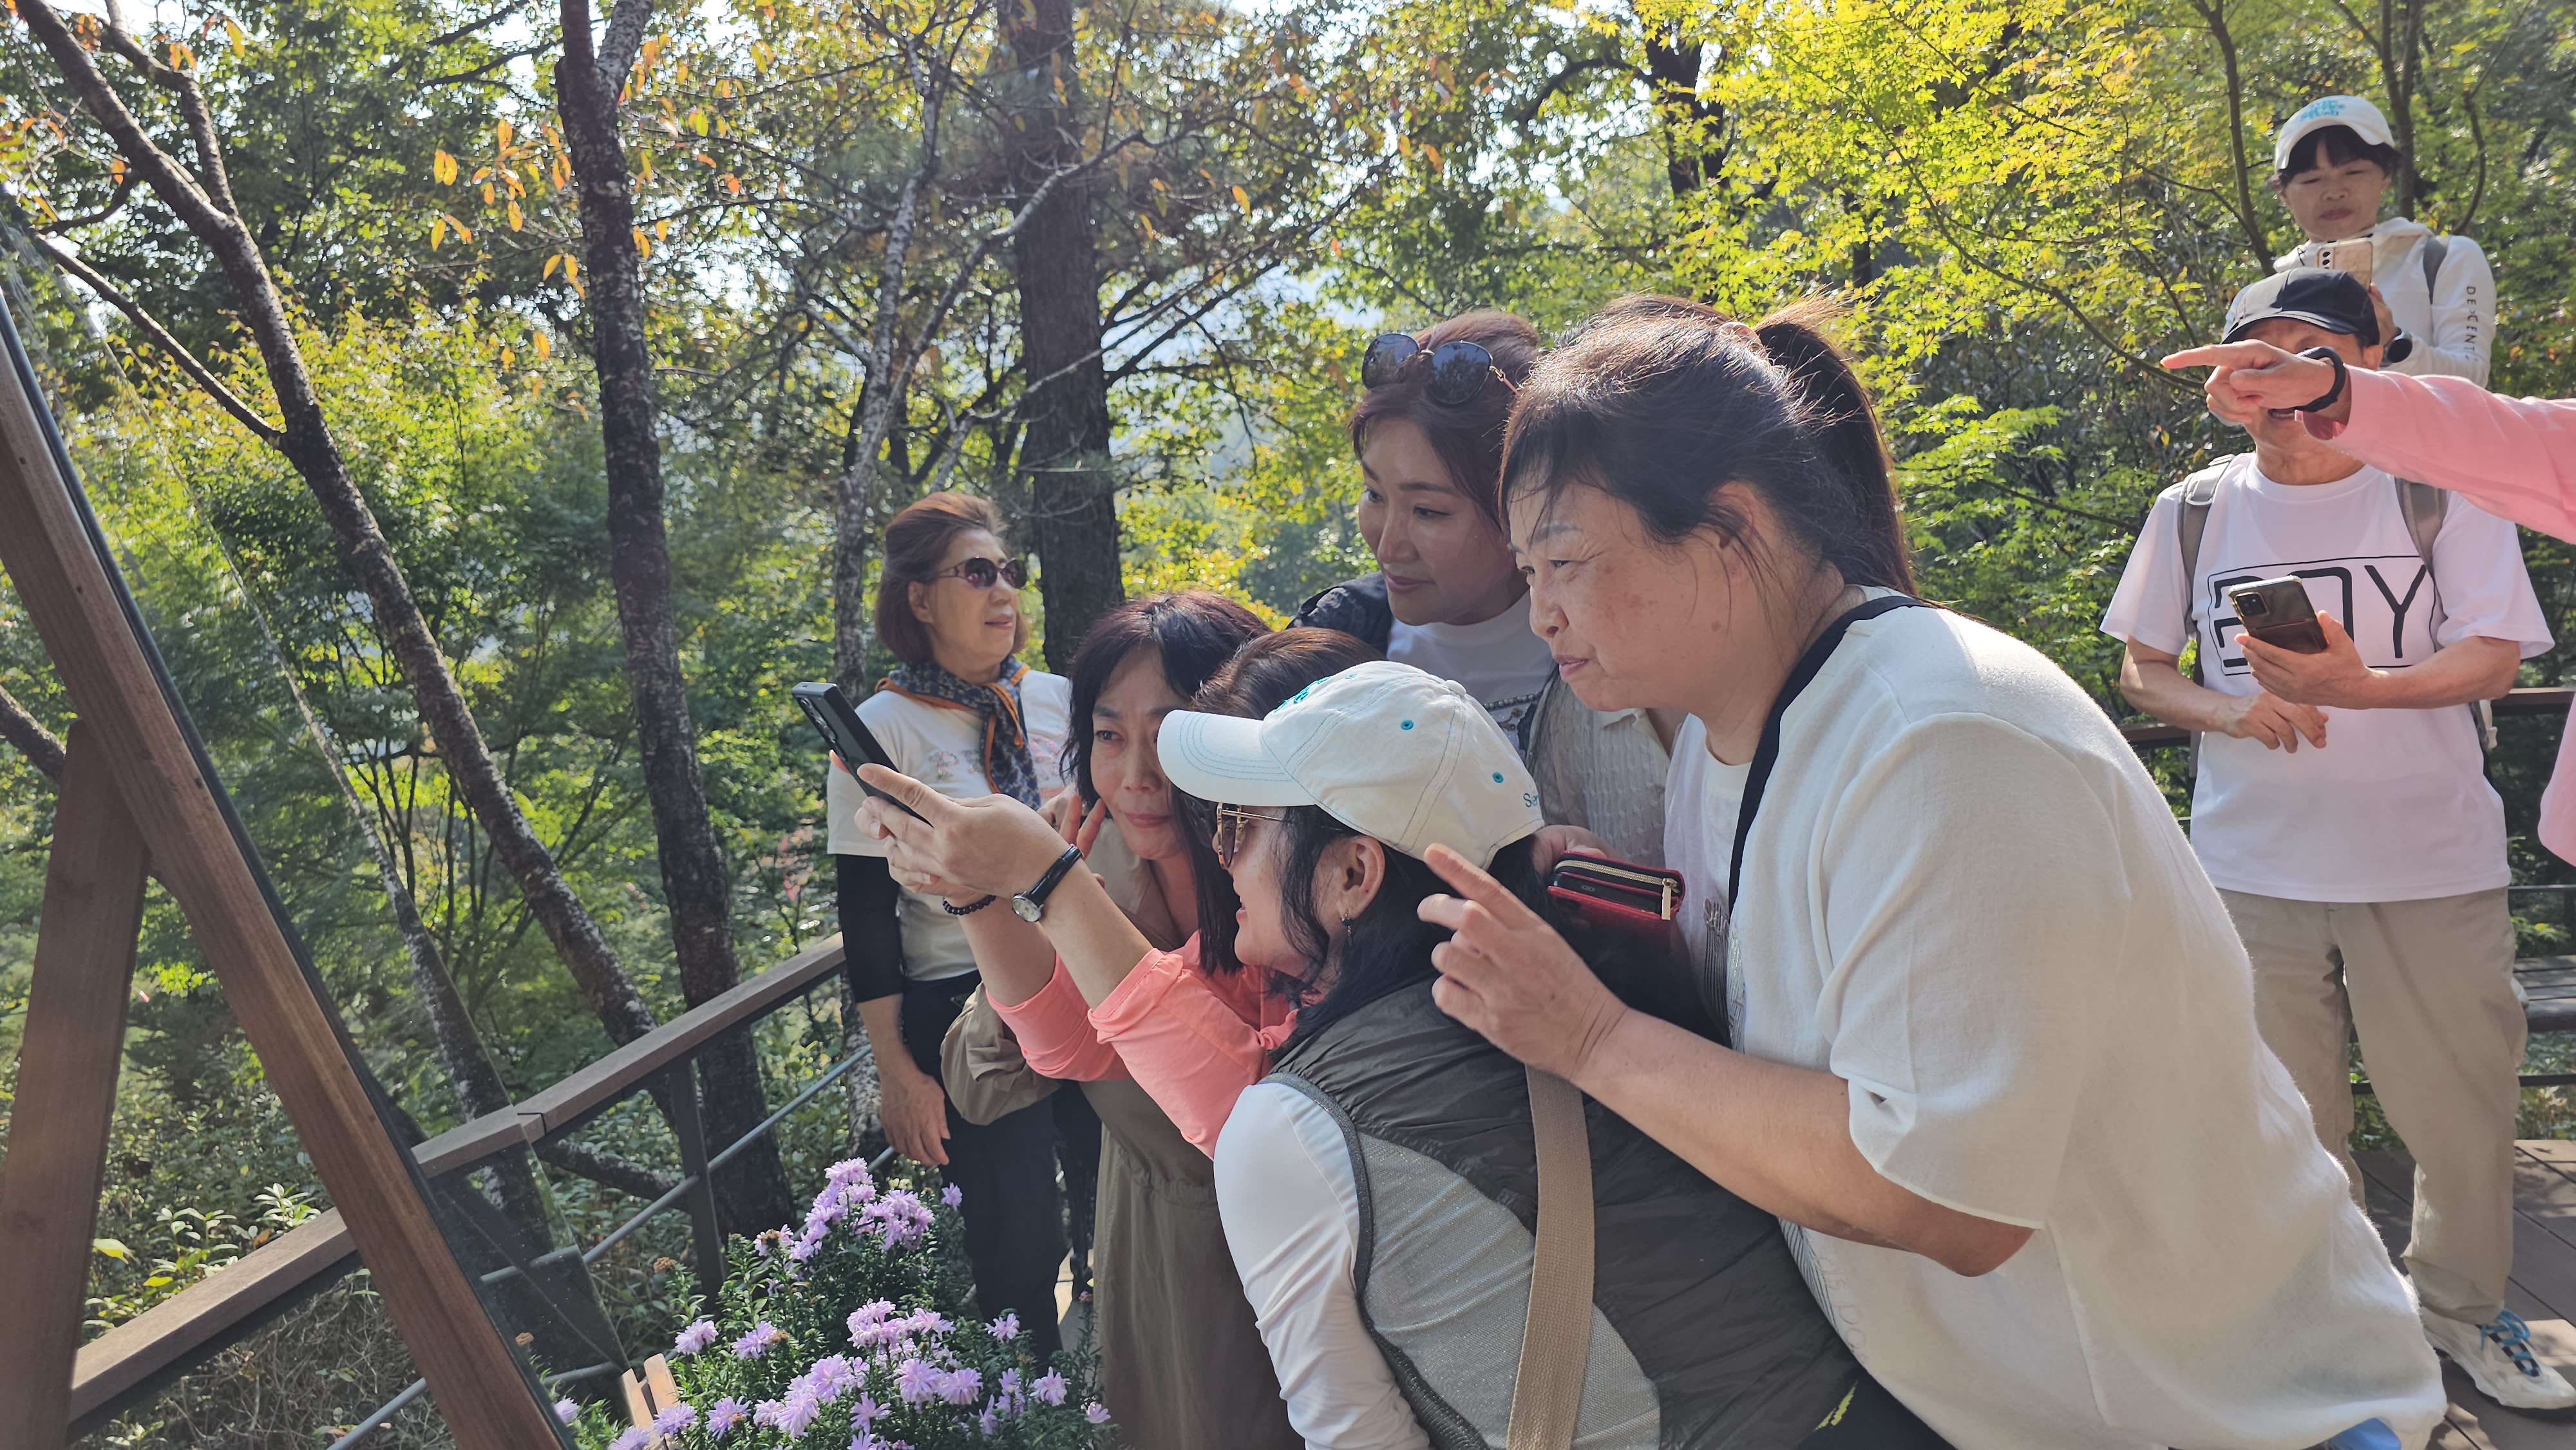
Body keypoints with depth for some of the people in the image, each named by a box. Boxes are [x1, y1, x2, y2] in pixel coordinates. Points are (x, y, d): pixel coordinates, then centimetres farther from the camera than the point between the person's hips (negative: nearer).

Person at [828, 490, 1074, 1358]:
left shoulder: (1055, 699, 5)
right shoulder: (882, 728, -6)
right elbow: (866, 911, -6)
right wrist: (896, 1071, -8)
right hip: (962, 1010, -4)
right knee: (1018, 1246, 2)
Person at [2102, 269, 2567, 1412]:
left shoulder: (2438, 489, -3)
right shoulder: (2193, 511, 2)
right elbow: (2139, 670, 8)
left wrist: (2360, 689, -26)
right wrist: (2227, 711, -12)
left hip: (2431, 865, -1)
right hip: (2253, 866, 2)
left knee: (2463, 1106, 8)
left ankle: (2460, 1304, 33)